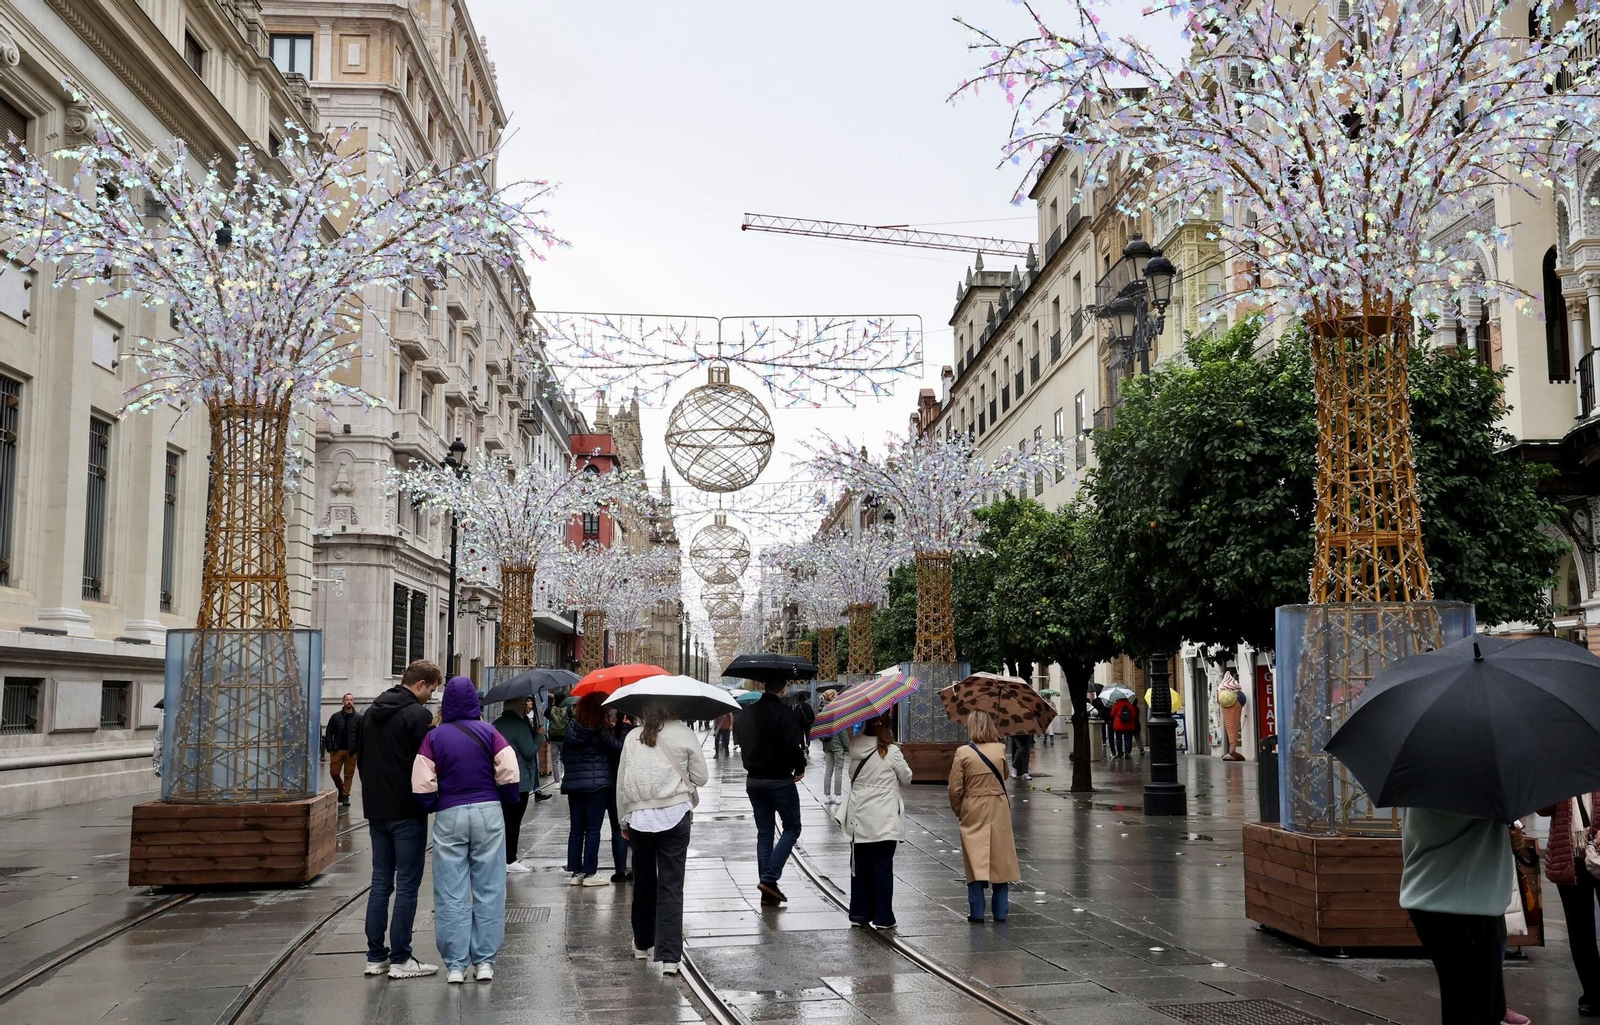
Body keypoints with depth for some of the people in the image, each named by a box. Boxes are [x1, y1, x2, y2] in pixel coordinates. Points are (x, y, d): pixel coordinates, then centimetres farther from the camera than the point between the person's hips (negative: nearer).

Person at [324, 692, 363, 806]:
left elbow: (361, 735, -2)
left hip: (351, 751, -1)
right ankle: (340, 788, 28)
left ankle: (345, 795, 8)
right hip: (337, 750, 1)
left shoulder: (359, 718, 1)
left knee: (349, 775, 1)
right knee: (334, 772, 2)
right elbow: (328, 733, 6)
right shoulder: (335, 716, 5)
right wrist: (329, 748, -3)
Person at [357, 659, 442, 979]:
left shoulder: (371, 712, 12)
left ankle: (376, 956, 16)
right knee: (407, 884, -1)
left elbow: (360, 757, 18)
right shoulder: (418, 715, -14)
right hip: (407, 812, -8)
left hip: (376, 811, 8)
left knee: (380, 882, 13)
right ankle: (400, 959, 1)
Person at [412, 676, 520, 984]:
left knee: (451, 893, 5)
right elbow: (510, 776, -6)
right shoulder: (489, 733, -2)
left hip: (449, 816, 0)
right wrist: (506, 800, 11)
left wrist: (433, 807, 11)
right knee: (488, 889, 8)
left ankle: (455, 965, 7)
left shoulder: (434, 737, -2)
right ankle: (485, 961, 10)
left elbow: (422, 786, -6)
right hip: (488, 812, 0)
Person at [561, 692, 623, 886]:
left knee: (575, 830, 9)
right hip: (596, 783, -6)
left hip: (573, 783, 6)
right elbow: (617, 746, -8)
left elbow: (564, 755, 13)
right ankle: (590, 873, -1)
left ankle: (575, 872, 12)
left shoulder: (571, 728, 6)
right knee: (593, 830, -1)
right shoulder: (599, 731, -11)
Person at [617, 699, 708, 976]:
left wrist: (623, 819, 16)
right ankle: (669, 956, -6)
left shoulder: (632, 737, 4)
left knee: (643, 881, 18)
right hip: (675, 815, -2)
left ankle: (642, 944, 31)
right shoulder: (685, 735, -3)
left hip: (638, 816, 3)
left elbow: (621, 780, 7)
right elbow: (701, 777, 2)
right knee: (671, 886, -1)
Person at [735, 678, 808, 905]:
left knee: (763, 833, 12)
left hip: (753, 780, 6)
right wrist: (800, 768, -7)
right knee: (792, 828, 9)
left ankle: (768, 892, 12)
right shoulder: (787, 714, -17)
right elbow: (793, 746, -24)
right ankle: (770, 878, -6)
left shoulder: (747, 712, 3)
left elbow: (739, 738, 13)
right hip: (780, 781, -6)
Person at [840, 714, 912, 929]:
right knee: (883, 867, 2)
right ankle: (882, 917, 3)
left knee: (860, 867, 12)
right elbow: (906, 778, 1)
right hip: (885, 821, -3)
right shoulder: (892, 751, -11)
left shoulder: (855, 748, -4)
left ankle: (859, 913, 18)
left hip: (860, 819, 3)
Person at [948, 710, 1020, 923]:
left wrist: (958, 810, 8)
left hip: (973, 812, -2)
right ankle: (1001, 911, 14)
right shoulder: (1001, 749, -4)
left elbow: (955, 789, -8)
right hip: (998, 811, 2)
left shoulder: (963, 752, -11)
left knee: (975, 861, 3)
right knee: (1000, 860, 10)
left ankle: (977, 912, 4)